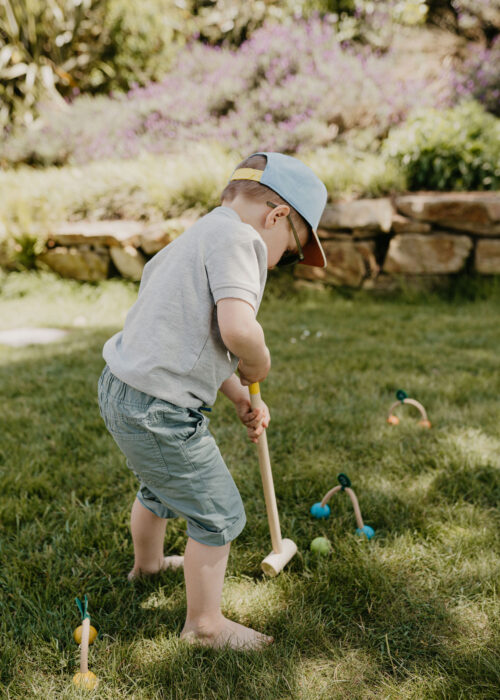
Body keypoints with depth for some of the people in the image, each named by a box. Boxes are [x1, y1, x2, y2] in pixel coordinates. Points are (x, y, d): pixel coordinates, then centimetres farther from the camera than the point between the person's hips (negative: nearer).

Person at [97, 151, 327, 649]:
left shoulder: (198, 236, 15)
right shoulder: (238, 237, -17)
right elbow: (237, 328, -32)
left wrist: (238, 395, 14)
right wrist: (259, 364, -11)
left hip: (120, 388, 10)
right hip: (159, 413, -10)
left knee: (160, 487, 35)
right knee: (219, 515, 8)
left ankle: (147, 561, 62)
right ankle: (204, 624, 26)